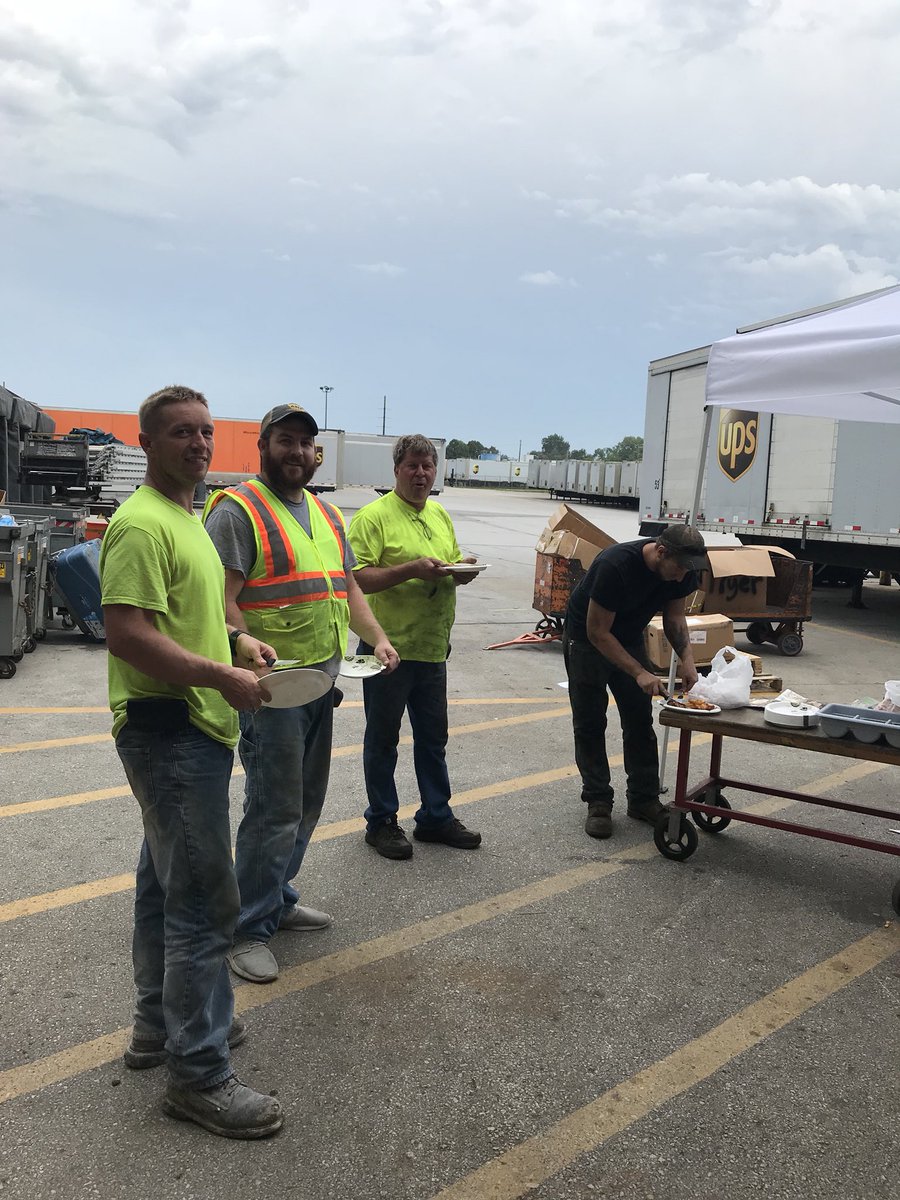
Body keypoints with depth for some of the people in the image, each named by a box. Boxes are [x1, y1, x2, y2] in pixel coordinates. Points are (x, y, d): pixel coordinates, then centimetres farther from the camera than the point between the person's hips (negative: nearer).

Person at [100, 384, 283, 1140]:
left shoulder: (187, 518, 17)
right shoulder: (143, 523, -16)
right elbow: (127, 632, -25)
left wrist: (236, 638, 10)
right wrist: (223, 676, -24)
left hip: (193, 729, 11)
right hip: (168, 730, -11)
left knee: (167, 883, 20)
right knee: (205, 902, -6)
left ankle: (161, 1022, 36)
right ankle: (200, 1075, 6)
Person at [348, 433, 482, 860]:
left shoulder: (440, 515, 12)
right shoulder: (373, 516, -11)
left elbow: (452, 564, 22)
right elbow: (357, 579, -19)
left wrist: (461, 571, -1)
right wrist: (412, 569, -27)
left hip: (432, 647, 7)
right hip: (389, 647, -7)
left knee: (433, 737, 16)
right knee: (383, 739, 8)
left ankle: (436, 816, 30)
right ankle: (381, 822, 22)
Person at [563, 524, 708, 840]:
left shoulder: (682, 569, -17)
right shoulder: (615, 566, -37)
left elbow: (674, 616, 1)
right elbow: (597, 633, -30)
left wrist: (687, 657, -16)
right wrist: (640, 673, -33)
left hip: (630, 639, 6)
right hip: (587, 639, -5)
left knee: (640, 721, 4)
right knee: (590, 725, -4)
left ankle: (643, 799, 14)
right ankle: (598, 802, 6)